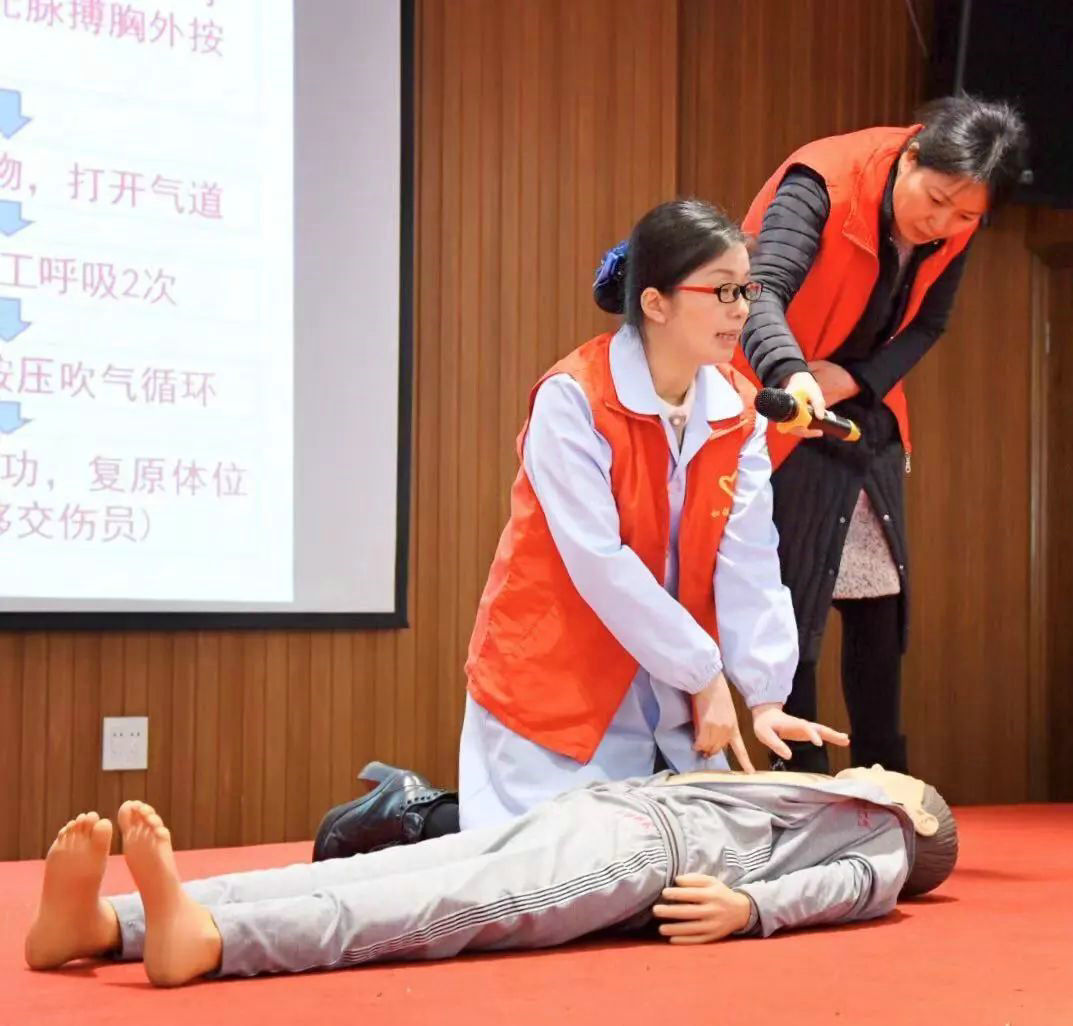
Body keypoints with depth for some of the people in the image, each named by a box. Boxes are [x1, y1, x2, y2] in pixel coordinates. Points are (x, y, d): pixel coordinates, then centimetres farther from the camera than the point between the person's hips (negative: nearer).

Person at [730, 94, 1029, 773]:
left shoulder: (957, 227, -7)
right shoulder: (821, 186, -26)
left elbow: (927, 325, 4)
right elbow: (762, 296, -39)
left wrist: (855, 379, -15)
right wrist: (792, 376, -59)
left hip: (869, 416, 6)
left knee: (881, 611, 8)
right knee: (794, 612, -8)